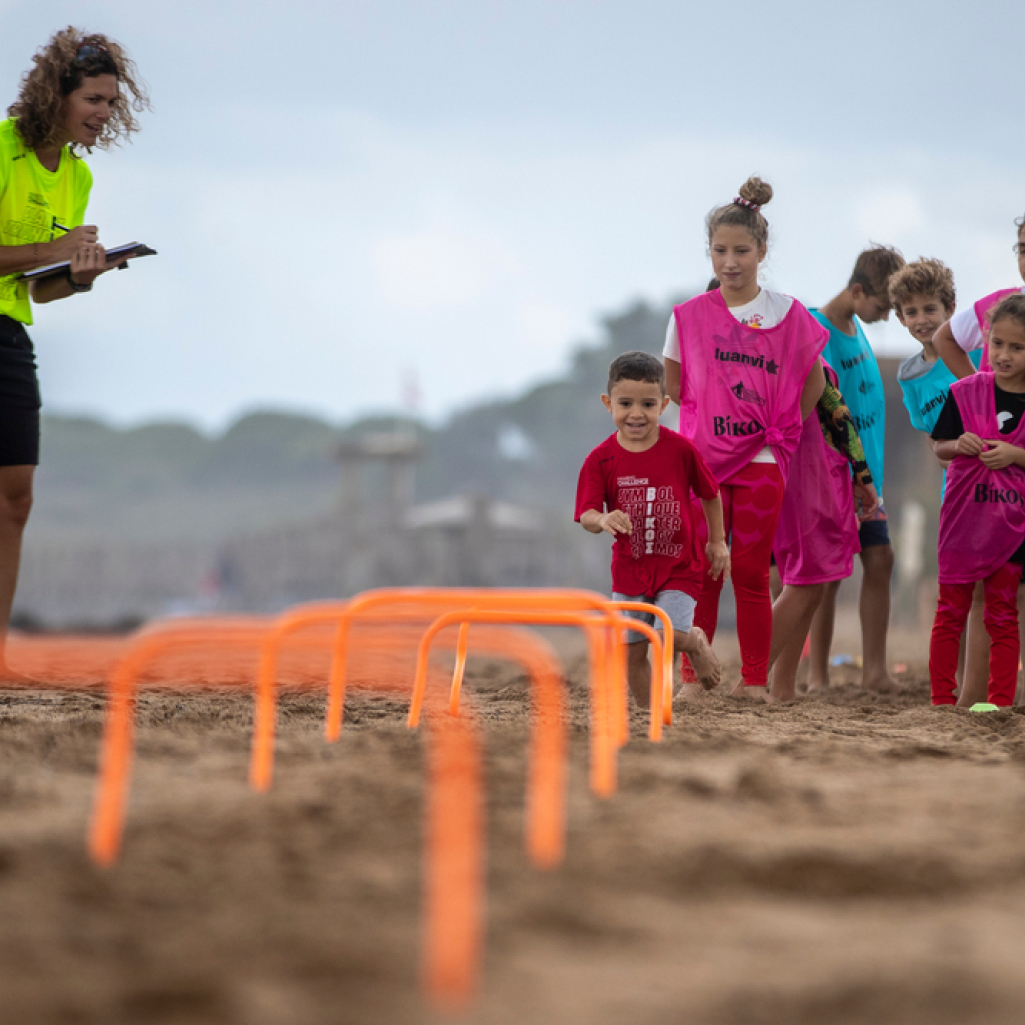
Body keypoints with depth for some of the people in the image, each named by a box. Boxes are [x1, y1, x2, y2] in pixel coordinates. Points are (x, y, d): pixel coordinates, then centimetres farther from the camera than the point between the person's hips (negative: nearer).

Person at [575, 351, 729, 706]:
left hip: (678, 567, -2)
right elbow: (587, 516, -15)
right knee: (632, 651, 5)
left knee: (669, 638, -20)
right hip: (629, 569, 2)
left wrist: (717, 542, 10)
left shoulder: (680, 450, -9)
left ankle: (696, 642, 14)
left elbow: (710, 494, 6)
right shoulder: (601, 460, -8)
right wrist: (603, 520, -37)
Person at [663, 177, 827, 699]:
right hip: (703, 457, 1)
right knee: (701, 573, 1)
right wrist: (714, 411, 2)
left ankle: (754, 681, 6)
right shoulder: (690, 316, 3)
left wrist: (778, 426, 5)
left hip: (762, 459, -1)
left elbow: (813, 383, 11)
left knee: (751, 573, 1)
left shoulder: (788, 315, 2)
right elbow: (673, 385, 12)